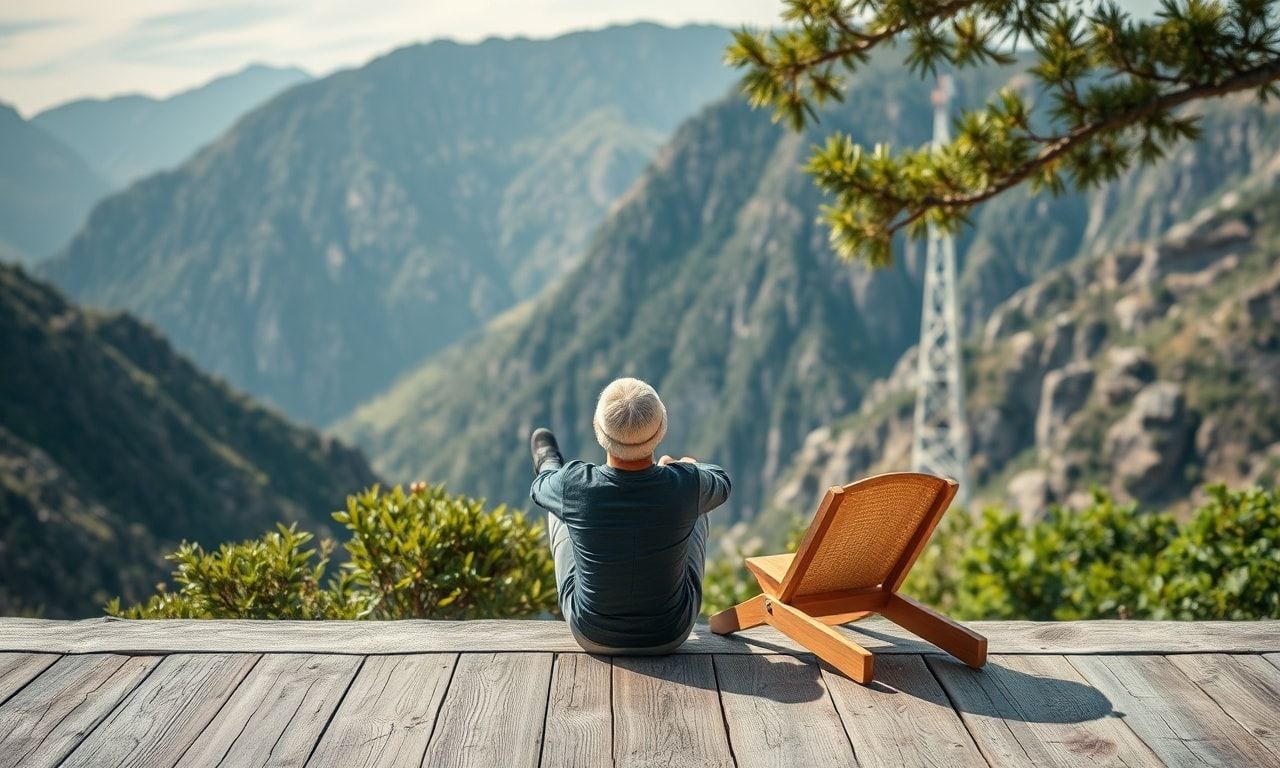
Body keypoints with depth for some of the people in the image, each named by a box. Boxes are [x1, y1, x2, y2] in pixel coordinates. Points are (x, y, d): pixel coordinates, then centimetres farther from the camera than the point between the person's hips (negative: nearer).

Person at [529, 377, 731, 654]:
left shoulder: (574, 484, -28)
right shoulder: (687, 484, -27)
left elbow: (539, 490, 0)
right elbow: (720, 484, 1)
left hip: (592, 636, 0)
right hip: (671, 636, 0)